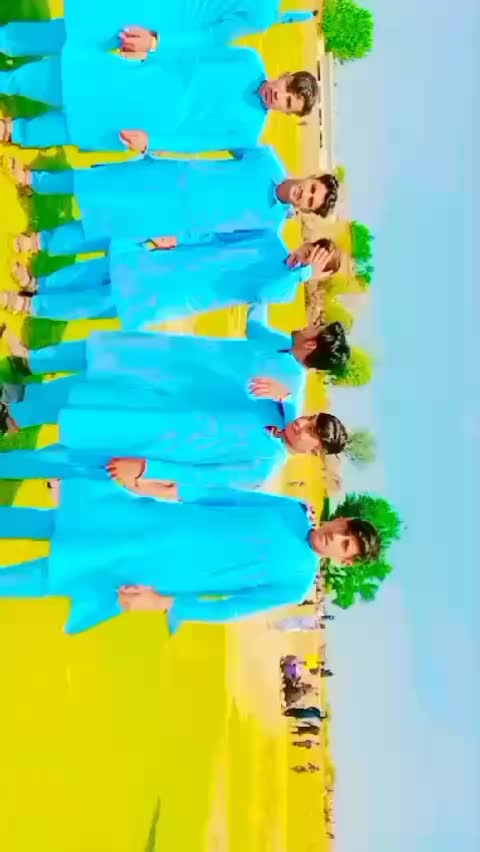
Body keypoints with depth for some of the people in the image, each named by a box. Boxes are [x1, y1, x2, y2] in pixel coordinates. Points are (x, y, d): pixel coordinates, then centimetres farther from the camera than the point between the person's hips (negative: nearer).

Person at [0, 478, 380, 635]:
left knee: (51, 578, -8)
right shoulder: (294, 511, 2)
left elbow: (229, 609, -8)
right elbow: (231, 496, 6)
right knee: (54, 522, -1)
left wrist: (162, 602, -15)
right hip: (161, 521, 3)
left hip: (161, 572, -3)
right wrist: (174, 490, -1)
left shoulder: (296, 581, -5)